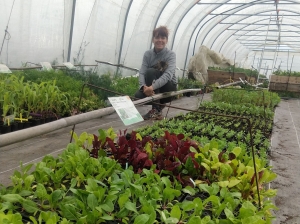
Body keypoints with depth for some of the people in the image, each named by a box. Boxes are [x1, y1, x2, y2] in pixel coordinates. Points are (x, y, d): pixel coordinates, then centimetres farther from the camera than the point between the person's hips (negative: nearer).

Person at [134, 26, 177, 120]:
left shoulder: (171, 54, -14)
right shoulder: (147, 54, -3)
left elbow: (168, 75, -30)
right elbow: (142, 73, -14)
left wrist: (152, 86, -47)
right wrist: (144, 86, -37)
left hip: (169, 87, -3)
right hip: (152, 88, 3)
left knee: (151, 72, -29)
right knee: (138, 95, -28)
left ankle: (156, 110, -26)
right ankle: (160, 104, 4)